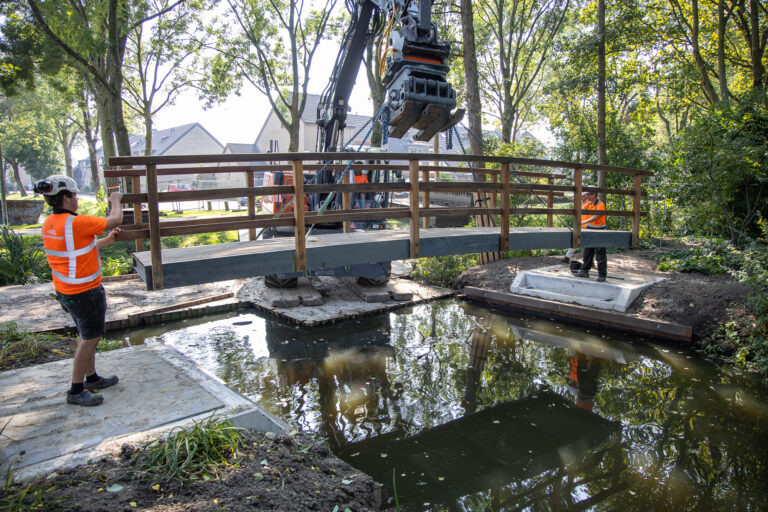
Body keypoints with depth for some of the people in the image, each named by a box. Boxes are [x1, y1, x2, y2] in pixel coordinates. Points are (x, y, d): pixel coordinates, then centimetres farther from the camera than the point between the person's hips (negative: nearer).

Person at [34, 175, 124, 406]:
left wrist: (107, 240, 17)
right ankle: (76, 391, 11)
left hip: (65, 291, 9)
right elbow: (115, 220, -13)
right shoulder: (77, 223, -24)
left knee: (87, 335, 21)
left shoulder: (49, 224, 5)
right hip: (85, 292, -9)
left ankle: (92, 378, 35)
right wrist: (116, 201, 5)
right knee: (90, 338, 2)